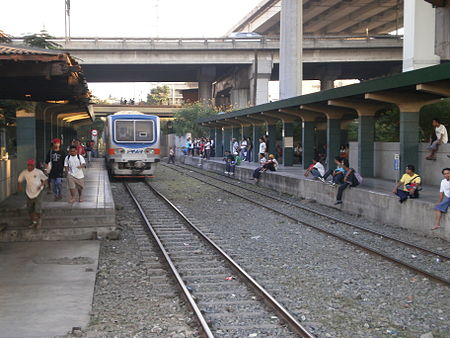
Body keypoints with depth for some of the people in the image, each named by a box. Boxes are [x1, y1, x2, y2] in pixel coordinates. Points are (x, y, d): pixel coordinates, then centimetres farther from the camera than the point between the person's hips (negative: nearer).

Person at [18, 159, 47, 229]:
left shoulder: (39, 172, -10)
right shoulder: (24, 172, -1)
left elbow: (45, 179, 1)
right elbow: (20, 180, 14)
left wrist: (41, 185, -15)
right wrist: (20, 185, -5)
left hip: (38, 193, -4)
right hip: (29, 194, 4)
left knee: (38, 210, -9)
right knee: (30, 210, 10)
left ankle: (39, 221, 18)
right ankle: (33, 222, 30)